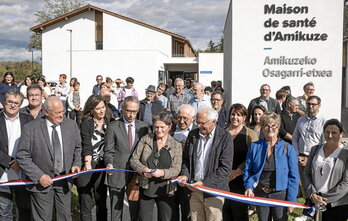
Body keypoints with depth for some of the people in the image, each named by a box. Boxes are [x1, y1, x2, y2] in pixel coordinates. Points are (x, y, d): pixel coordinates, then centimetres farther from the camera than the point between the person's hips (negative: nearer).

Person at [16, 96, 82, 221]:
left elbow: (77, 148, 12)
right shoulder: (30, 128, -12)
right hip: (42, 181, -3)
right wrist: (39, 176, -17)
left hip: (64, 180, 3)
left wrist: (76, 164, -5)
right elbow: (22, 157, -10)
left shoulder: (71, 125, -2)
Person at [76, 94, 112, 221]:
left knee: (102, 202, 12)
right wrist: (87, 163, -28)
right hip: (88, 167, -3)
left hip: (102, 168, 3)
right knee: (86, 204, 3)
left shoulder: (109, 123, 5)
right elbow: (86, 146, -14)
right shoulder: (86, 124, -5)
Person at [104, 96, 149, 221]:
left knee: (136, 208, 10)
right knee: (116, 209, 9)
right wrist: (109, 164, -21)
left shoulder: (143, 127, 5)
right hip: (117, 174, -2)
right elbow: (109, 151, -3)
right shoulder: (113, 127, -3)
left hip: (137, 173, 2)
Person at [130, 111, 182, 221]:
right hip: (146, 189, 0)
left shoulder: (176, 145, -1)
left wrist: (163, 172, -27)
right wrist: (143, 169, -20)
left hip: (166, 191, 0)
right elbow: (133, 159, 0)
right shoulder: (145, 140, 2)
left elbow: (176, 169, -7)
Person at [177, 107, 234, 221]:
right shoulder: (192, 134, 6)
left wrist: (205, 183, -17)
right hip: (195, 190, 4)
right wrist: (185, 175, -2)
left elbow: (225, 168, -12)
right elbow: (186, 159, 16)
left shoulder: (225, 137, -9)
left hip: (214, 191, -4)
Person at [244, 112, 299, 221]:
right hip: (260, 194, 2)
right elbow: (248, 171, 4)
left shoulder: (288, 148, -4)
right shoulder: (254, 146, 1)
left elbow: (293, 176, -4)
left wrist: (291, 200, -8)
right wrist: (249, 186, -14)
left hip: (280, 195, -2)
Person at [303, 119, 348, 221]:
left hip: (337, 206, -3)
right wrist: (312, 194, -7)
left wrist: (325, 198, -12)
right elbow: (307, 173, 8)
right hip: (314, 202, 4)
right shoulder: (315, 149, 8)